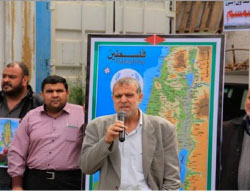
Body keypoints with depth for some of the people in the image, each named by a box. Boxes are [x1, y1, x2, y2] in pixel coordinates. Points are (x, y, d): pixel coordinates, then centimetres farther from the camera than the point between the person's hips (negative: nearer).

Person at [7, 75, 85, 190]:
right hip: (35, 181, 2)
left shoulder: (82, 115, -1)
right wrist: (17, 185, 4)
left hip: (69, 182, -2)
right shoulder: (30, 117, 8)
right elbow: (17, 153, 8)